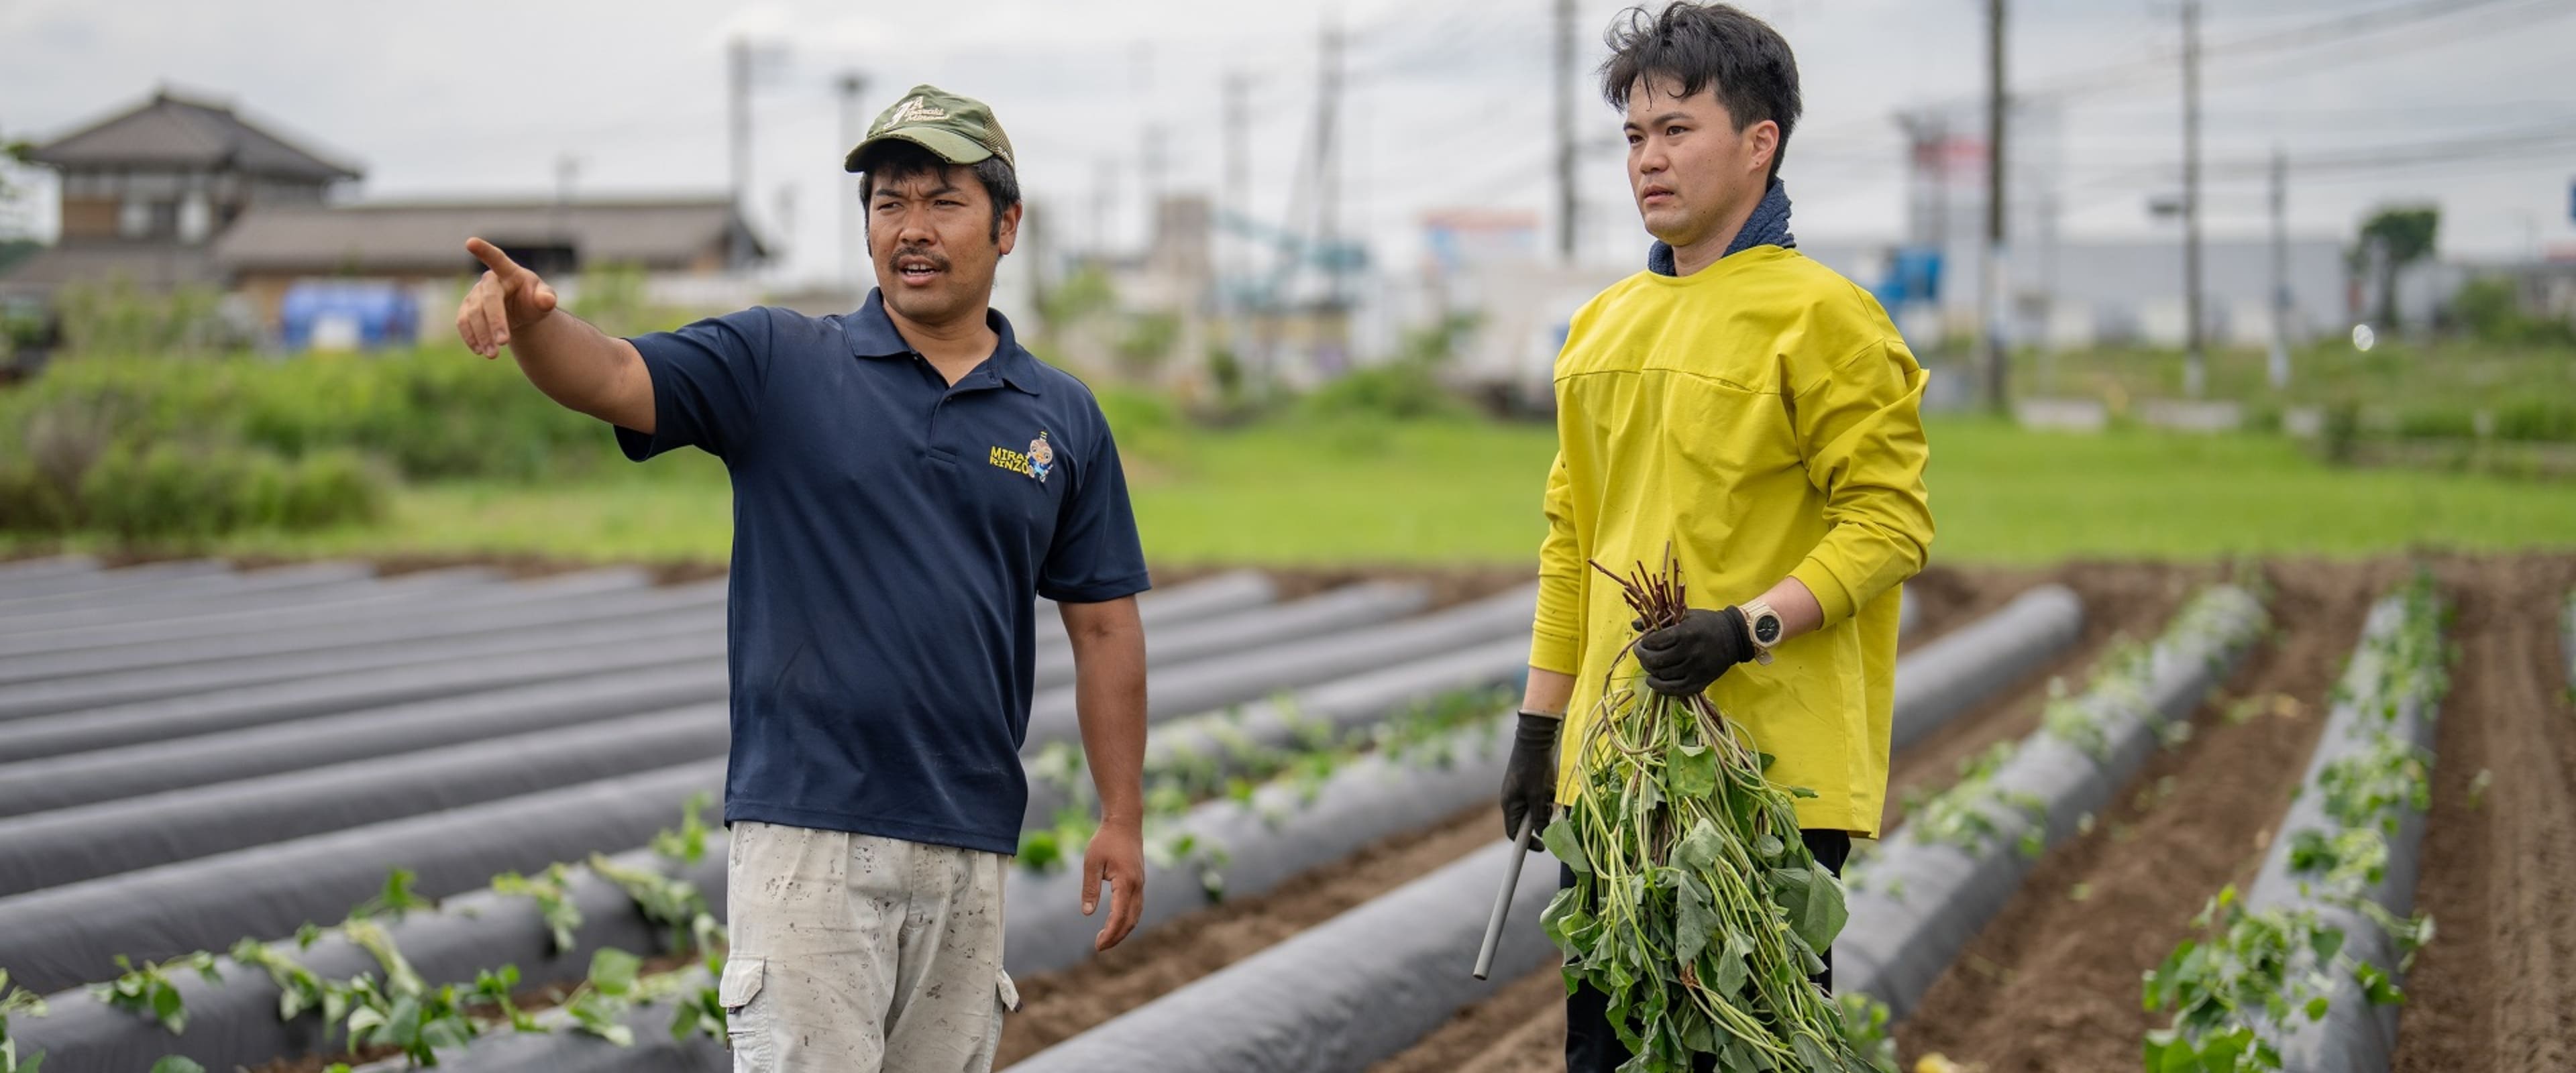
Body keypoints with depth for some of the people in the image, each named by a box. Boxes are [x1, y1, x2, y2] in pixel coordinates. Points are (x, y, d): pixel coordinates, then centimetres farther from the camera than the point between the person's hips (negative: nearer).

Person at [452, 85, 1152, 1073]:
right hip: (806, 832, -3)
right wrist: (531, 317, -35)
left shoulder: (1064, 419, 9)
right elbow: (610, 378, -13)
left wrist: (1123, 818, 8)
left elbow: (1104, 626, 12)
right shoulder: (777, 364, 2)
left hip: (970, 845, 3)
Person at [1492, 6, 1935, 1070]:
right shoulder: (1603, 325, 14)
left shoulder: (1820, 317, -8)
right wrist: (1540, 722, 17)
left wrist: (1750, 628, -23)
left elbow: (1890, 521, -11)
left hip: (1770, 776, -7)